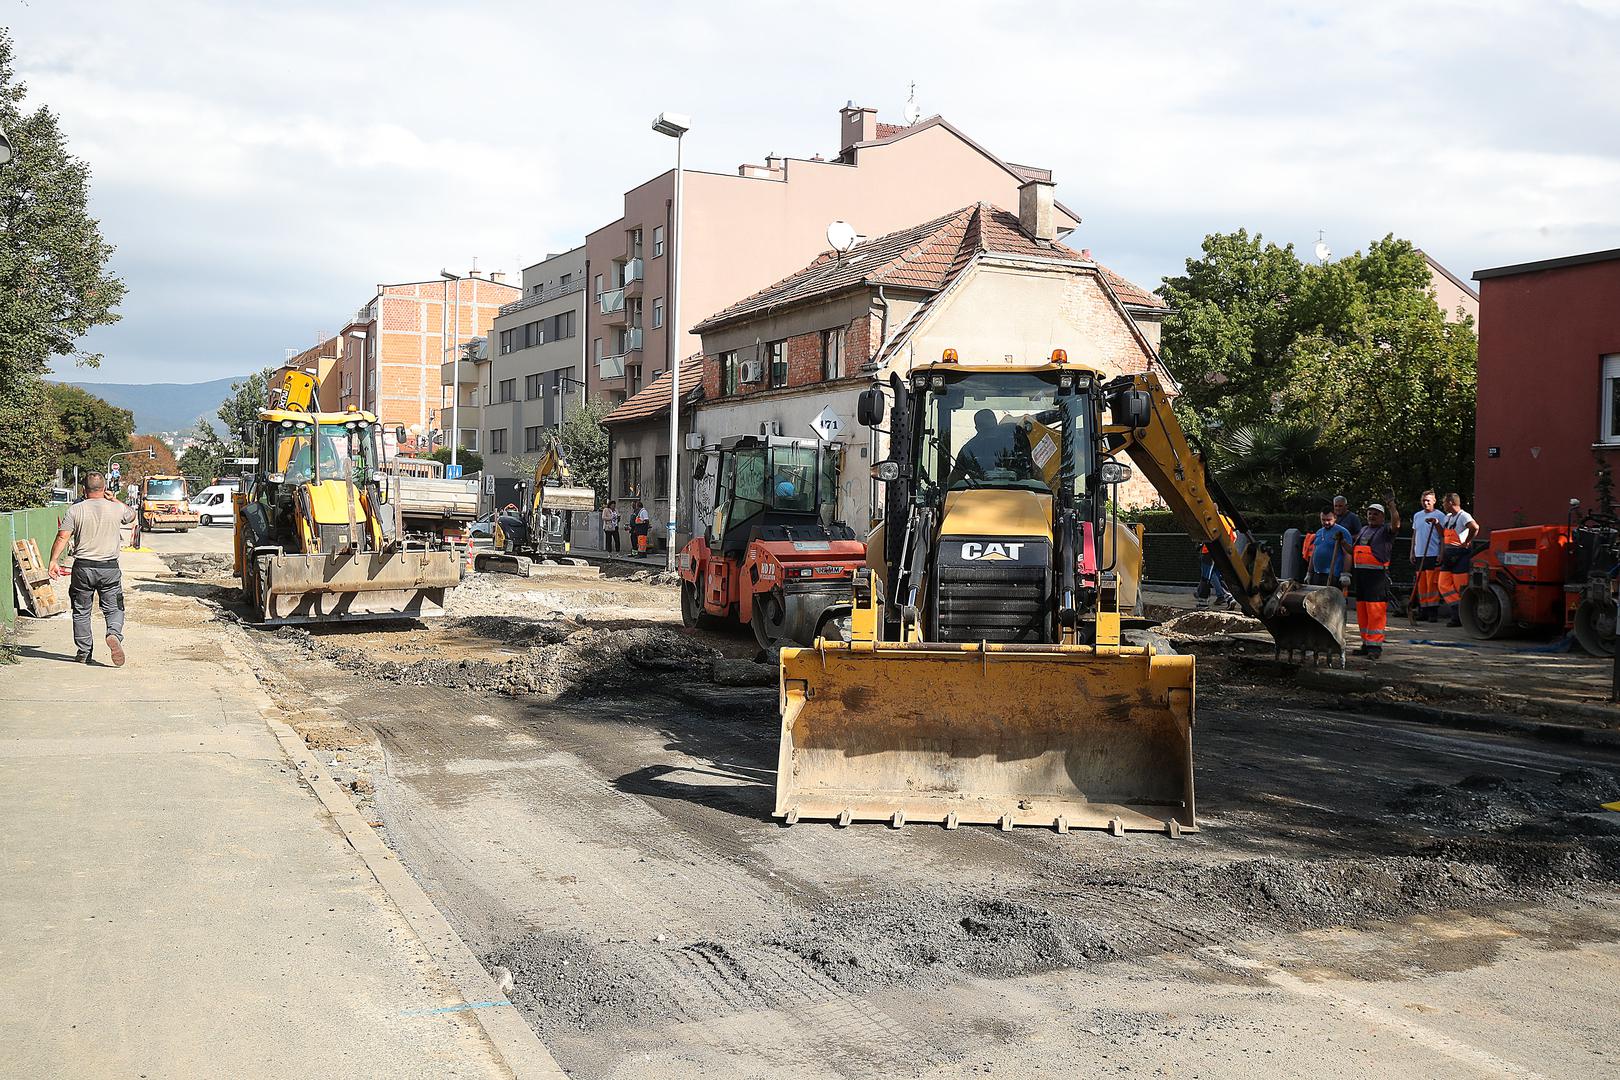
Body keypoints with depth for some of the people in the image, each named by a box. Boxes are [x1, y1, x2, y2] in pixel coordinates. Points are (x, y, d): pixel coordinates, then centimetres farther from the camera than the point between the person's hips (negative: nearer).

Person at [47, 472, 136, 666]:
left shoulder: (75, 510, -3)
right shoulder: (118, 509, -1)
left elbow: (62, 537, -9)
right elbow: (132, 515, 22)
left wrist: (53, 561, -5)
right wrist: (114, 500, 23)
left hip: (83, 568, 0)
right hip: (110, 568, 0)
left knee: (81, 611, 13)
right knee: (113, 608, 8)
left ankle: (83, 653, 17)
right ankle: (114, 634, -22)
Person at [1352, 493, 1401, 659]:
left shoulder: (1385, 530, 0)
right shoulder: (1363, 530, 22)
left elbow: (1396, 524, -23)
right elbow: (1354, 551, 33)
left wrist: (1391, 504, -24)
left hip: (1377, 575, -8)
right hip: (1360, 574, 8)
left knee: (1375, 610, -11)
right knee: (1362, 610, 9)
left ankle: (1375, 645, -12)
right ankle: (1366, 644, 17)